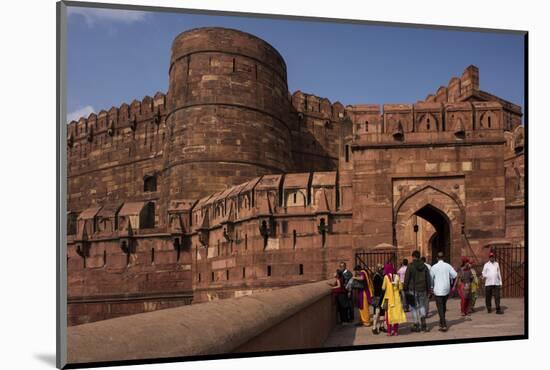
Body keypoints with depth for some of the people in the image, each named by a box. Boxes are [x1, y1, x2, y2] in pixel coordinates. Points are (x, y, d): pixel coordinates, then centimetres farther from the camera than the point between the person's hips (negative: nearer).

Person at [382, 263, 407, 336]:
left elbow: (383, 288, -7)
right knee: (396, 313, 9)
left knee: (389, 313, 3)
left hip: (389, 297, -3)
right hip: (396, 297, 3)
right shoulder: (397, 276, 0)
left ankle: (389, 331, 1)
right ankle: (396, 331, 9)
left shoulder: (386, 277, -9)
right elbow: (400, 287, 2)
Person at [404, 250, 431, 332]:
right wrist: (428, 289, 16)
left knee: (414, 307, 4)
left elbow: (406, 279, -9)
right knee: (422, 306, 14)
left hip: (413, 290, -4)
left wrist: (405, 289, 0)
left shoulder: (410, 266, -9)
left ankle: (416, 325, 6)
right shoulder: (424, 266, 5)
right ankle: (423, 324, 9)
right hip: (422, 290, 4)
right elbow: (428, 279, 8)